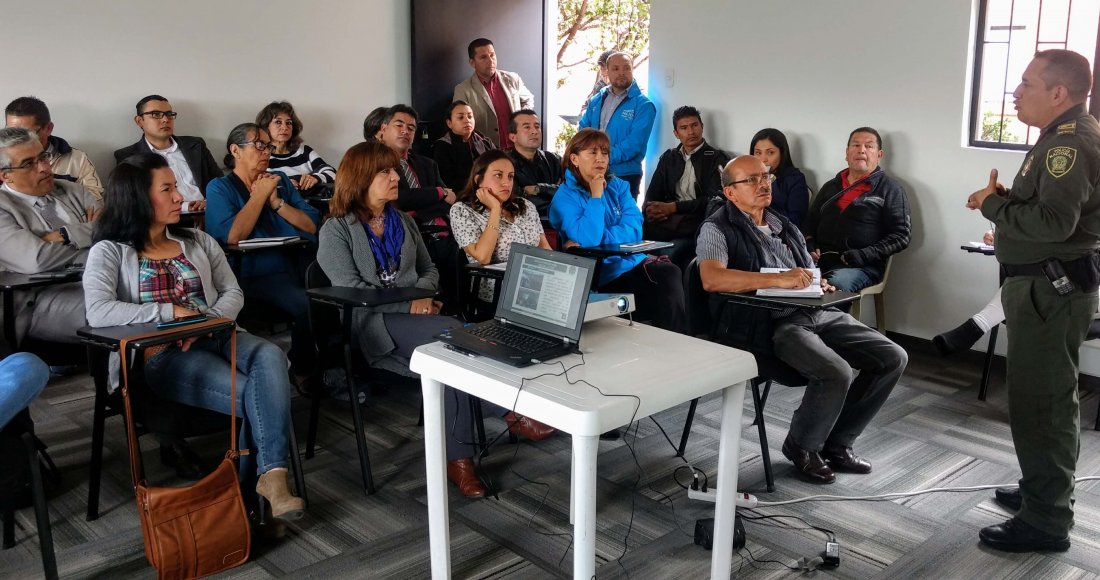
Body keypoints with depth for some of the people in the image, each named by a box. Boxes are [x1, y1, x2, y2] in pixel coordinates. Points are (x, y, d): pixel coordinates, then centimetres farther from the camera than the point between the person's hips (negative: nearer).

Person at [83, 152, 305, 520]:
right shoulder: (109, 252, 4)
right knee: (254, 393, -29)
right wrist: (171, 312, -17)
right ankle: (270, 471, -13)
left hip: (214, 338, 4)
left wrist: (206, 320, -8)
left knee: (269, 356, -31)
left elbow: (232, 293, 13)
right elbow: (98, 312, -14)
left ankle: (272, 473, -39)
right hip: (162, 354, -4)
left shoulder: (197, 241, 19)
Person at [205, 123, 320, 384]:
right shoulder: (220, 188, 8)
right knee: (306, 305, -31)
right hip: (259, 274, -4)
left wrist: (276, 202, -1)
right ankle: (303, 372, -8)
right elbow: (232, 236, -10)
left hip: (301, 264, 5)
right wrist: (260, 195, -1)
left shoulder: (280, 181, 21)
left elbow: (313, 225, 11)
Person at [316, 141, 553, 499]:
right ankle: (512, 412, -21)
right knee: (456, 333, -31)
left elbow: (429, 269, 22)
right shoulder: (336, 231, 3)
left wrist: (423, 295, -3)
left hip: (416, 316, 5)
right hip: (374, 324, -5)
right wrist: (409, 305, -17)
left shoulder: (403, 221, 22)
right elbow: (350, 289, -9)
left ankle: (458, 458, -31)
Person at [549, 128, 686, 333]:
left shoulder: (618, 186, 11)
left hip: (635, 262, 5)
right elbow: (588, 238, -18)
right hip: (603, 276, -5)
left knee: (669, 272, -26)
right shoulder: (565, 198, -2)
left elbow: (634, 230, -3)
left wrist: (592, 239, -14)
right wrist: (596, 197, -10)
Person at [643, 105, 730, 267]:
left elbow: (713, 199, -5)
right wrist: (651, 209, -9)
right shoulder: (668, 157, 24)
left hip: (697, 221, -4)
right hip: (666, 220, 4)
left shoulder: (717, 159, 8)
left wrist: (672, 207, -13)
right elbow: (653, 193, 17)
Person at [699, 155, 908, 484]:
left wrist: (820, 285, 2)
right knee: (837, 373, -29)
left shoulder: (784, 225, 23)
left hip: (816, 313, 8)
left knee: (893, 358, -2)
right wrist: (778, 279, -26)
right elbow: (711, 279, -21)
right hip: (769, 324, -8)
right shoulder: (718, 229, -1)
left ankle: (836, 443, 11)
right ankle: (802, 447, 1)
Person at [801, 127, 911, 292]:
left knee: (836, 283, -38)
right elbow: (809, 222, 29)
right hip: (821, 260, 4)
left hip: (863, 266, -4)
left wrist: (864, 255, -12)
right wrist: (809, 244, 5)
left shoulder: (891, 190, 10)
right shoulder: (830, 186, 26)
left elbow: (901, 236, 2)